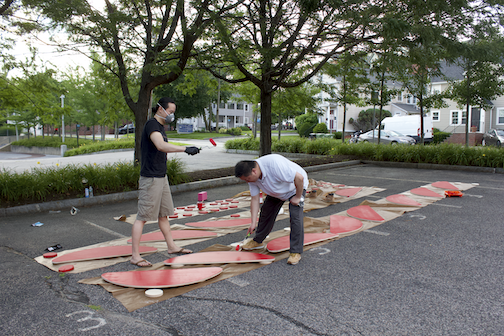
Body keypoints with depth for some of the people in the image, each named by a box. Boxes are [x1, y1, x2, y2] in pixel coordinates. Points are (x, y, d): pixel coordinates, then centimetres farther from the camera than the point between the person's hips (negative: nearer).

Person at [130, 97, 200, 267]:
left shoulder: (160, 126, 15)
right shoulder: (151, 124, -15)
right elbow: (161, 145, -33)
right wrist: (185, 149, -40)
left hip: (161, 177, 10)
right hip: (150, 178, -10)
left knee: (163, 214, 17)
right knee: (142, 216, -4)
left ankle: (172, 246, 28)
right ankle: (135, 255, 3)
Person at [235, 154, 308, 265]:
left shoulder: (274, 164, -43)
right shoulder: (252, 177, -18)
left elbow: (299, 178, -38)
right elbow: (255, 199, -11)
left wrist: (298, 197, -25)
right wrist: (253, 222, -14)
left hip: (297, 187, -7)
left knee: (295, 216, -18)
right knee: (266, 212, 9)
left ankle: (296, 252, -9)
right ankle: (257, 241, 28)